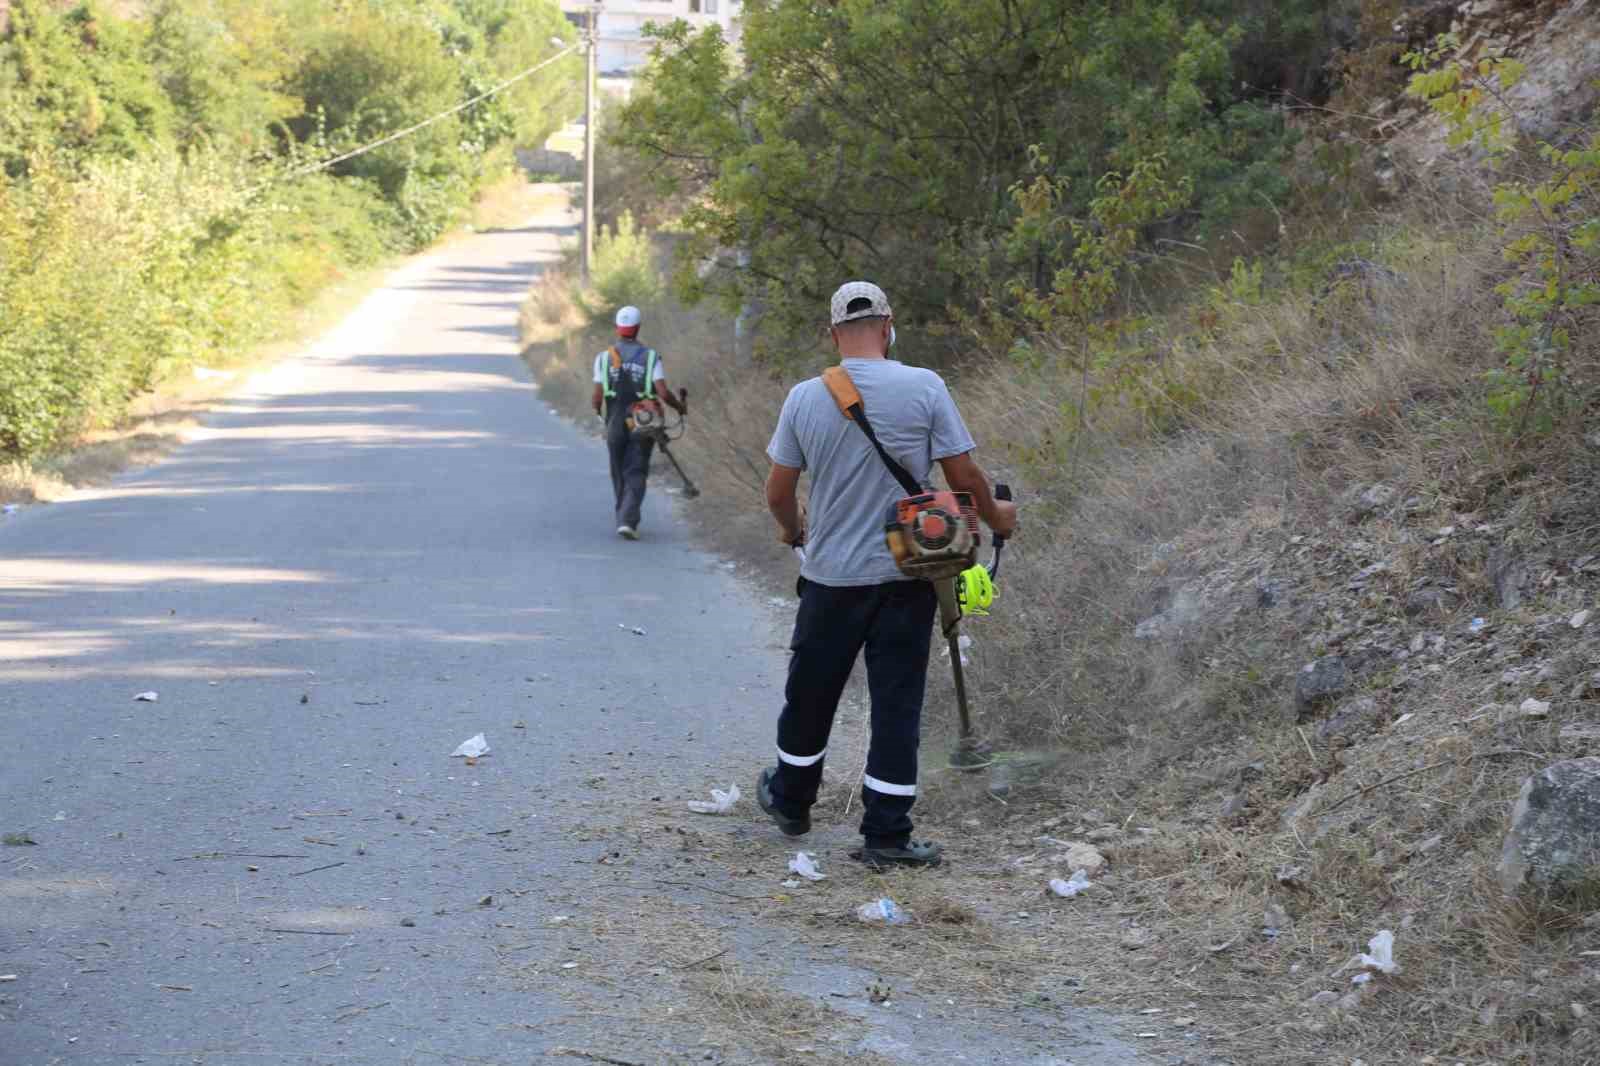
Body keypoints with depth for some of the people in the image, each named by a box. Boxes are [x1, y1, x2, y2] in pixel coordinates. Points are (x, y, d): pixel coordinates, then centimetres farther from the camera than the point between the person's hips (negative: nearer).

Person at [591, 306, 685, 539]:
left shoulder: (604, 358, -3)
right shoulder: (650, 357, -6)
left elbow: (598, 396, -4)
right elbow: (664, 393, -14)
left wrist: (598, 411, 20)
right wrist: (680, 406, 6)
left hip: (615, 426, 2)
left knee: (620, 475, 18)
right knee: (636, 476, 0)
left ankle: (625, 519, 27)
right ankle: (627, 521, -18)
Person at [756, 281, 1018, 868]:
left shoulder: (806, 397, -4)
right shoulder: (924, 388, -9)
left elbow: (778, 492, 3)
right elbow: (964, 476, -7)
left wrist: (793, 530, 24)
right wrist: (996, 516, 13)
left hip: (831, 576, 2)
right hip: (906, 576, -1)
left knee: (811, 694, 18)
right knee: (897, 704, 4)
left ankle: (790, 800, 37)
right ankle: (886, 836, 5)